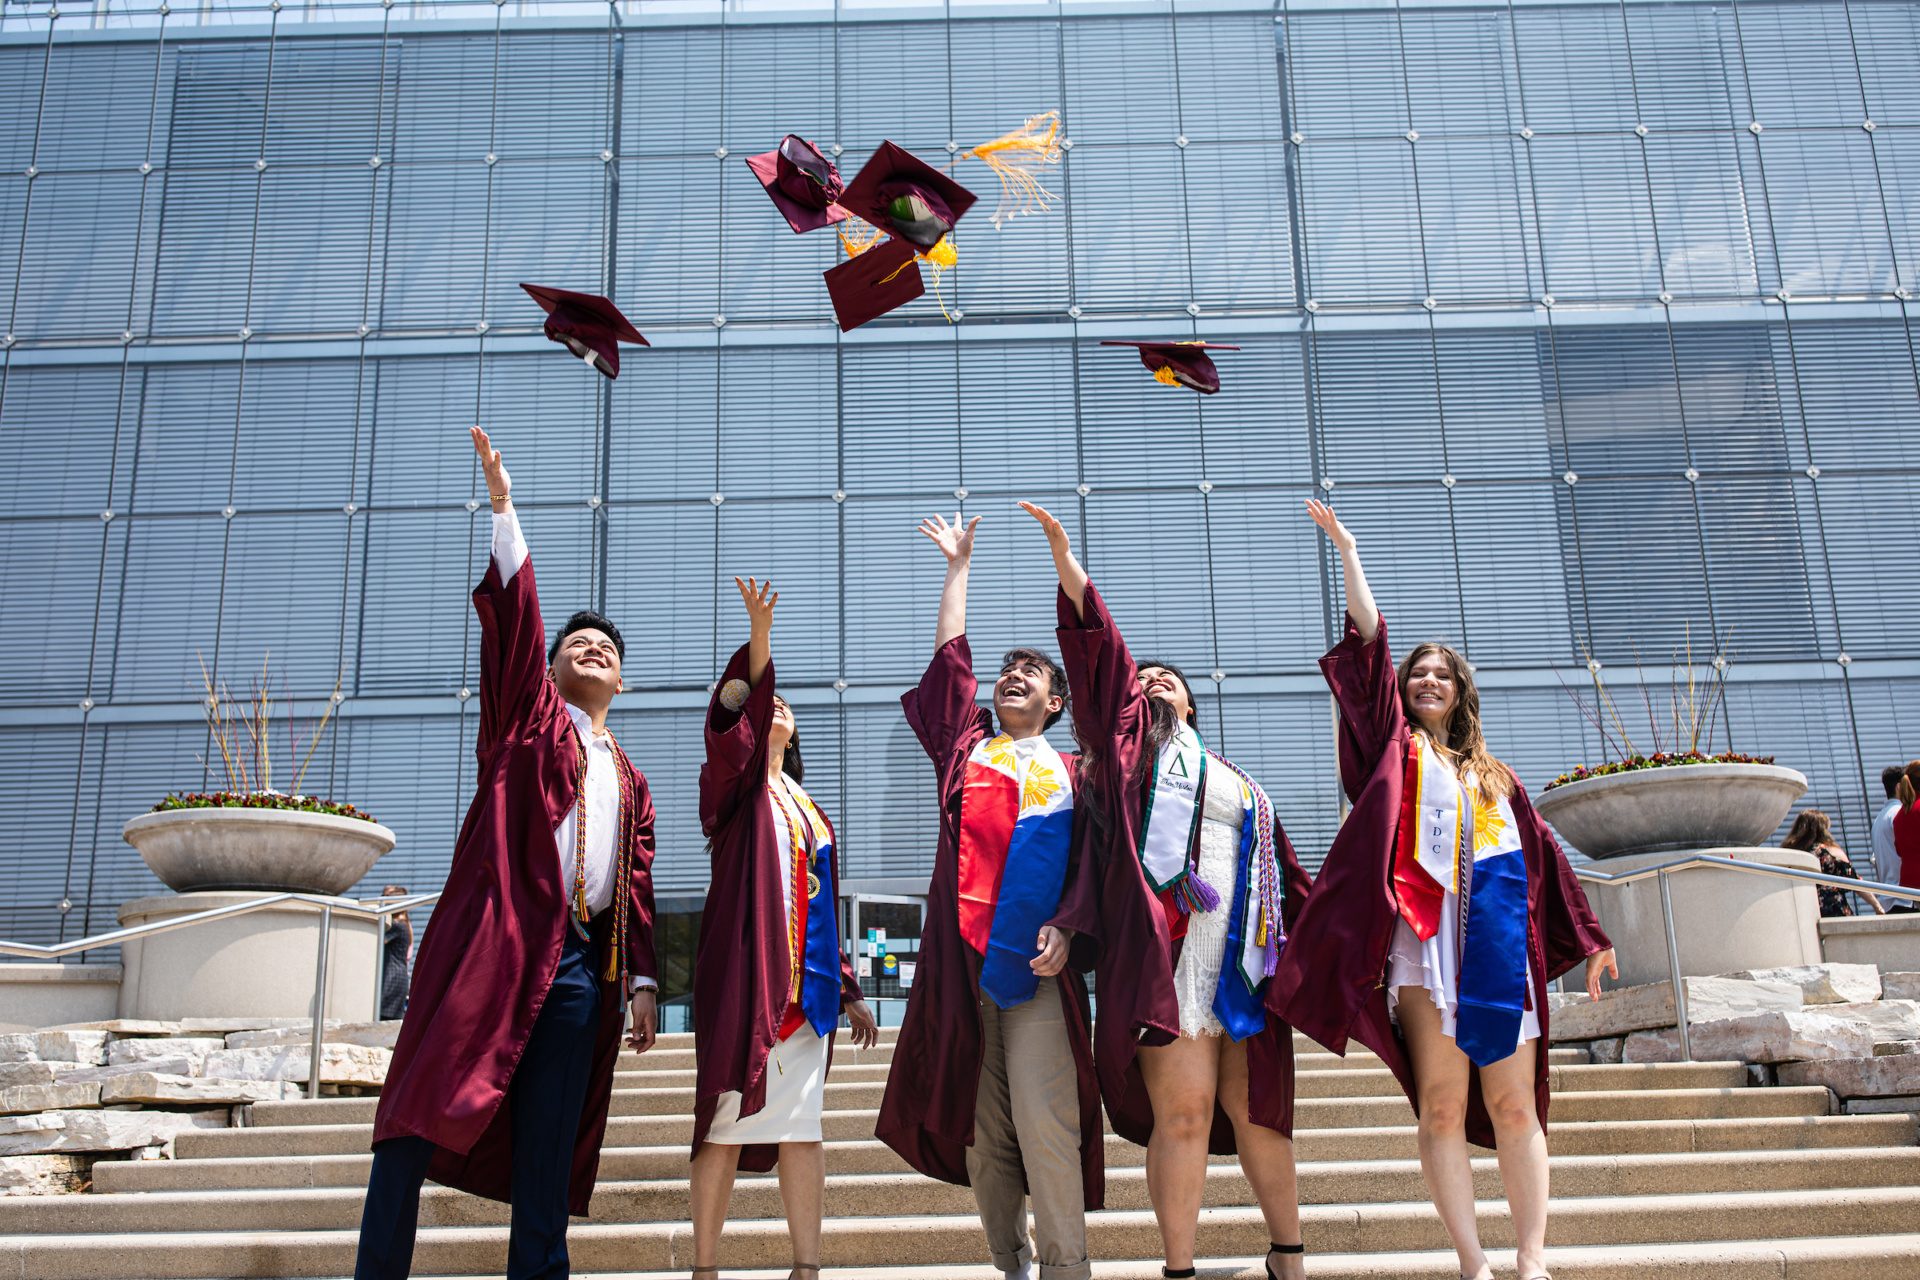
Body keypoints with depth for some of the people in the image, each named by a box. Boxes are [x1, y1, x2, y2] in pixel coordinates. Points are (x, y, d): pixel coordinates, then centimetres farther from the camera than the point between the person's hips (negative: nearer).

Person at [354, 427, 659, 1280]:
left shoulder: (631, 783, 22)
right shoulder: (527, 713, 14)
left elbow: (637, 885, 17)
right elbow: (512, 612, 2)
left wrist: (640, 978, 6)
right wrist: (503, 505, -6)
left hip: (582, 968, 4)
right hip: (496, 943, -3)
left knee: (547, 1159, 3)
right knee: (425, 1112, -9)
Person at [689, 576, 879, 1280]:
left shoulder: (809, 812, 22)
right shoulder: (733, 785, 6)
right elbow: (733, 717, -15)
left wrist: (849, 988, 16)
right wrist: (759, 632, -27)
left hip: (805, 979, 5)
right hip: (741, 971, -5)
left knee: (801, 1123, 3)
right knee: (728, 1121, -5)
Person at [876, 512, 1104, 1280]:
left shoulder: (1070, 775, 13)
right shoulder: (965, 749, 17)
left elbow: (1091, 862, 5)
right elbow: (950, 660, 19)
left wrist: (1065, 929, -12)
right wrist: (959, 566, 26)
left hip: (1035, 959, -2)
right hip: (960, 955, 2)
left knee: (1044, 1121, -10)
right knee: (978, 1123, 3)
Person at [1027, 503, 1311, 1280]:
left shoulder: (1238, 784, 27)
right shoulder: (1131, 741, 14)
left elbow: (1285, 877, 27)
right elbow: (1100, 646, 3)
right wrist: (1065, 558, -6)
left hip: (1244, 959, 4)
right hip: (1168, 949, -4)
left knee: (1256, 1110, 8)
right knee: (1183, 1112, -10)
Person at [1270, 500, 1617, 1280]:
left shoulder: (1492, 775, 24)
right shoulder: (1395, 748, 14)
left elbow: (1543, 857, 23)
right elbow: (1367, 643, 6)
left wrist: (1588, 938, 20)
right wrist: (1346, 549, 4)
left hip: (1499, 943, 3)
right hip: (1425, 937, -3)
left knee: (1515, 1106, -2)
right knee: (1442, 1105, -6)